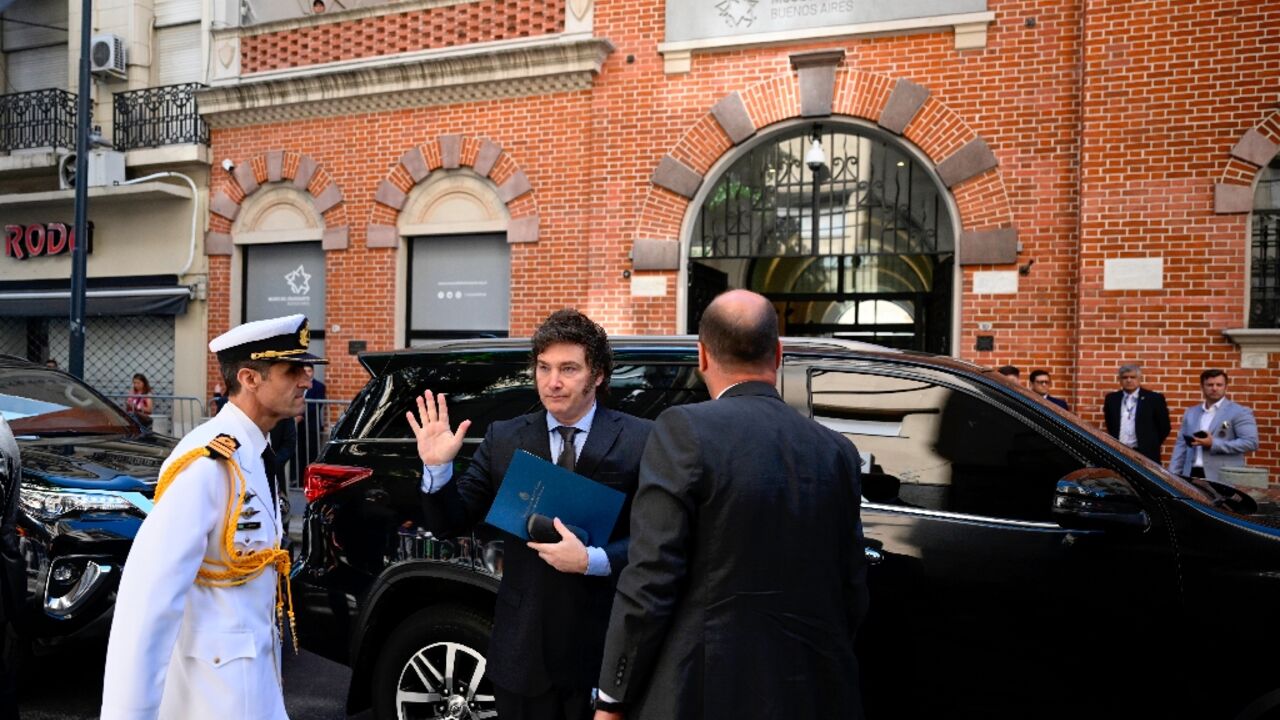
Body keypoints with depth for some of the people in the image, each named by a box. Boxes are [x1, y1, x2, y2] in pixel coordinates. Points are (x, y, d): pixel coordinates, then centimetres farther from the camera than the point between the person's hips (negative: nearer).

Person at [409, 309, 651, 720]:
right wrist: (438, 467, -13)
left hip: (605, 646, -2)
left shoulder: (640, 441, -6)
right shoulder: (504, 439, 3)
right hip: (523, 648, 3)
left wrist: (592, 560, -22)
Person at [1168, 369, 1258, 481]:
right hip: (1192, 475, 5)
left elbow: (1251, 442, -9)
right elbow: (1181, 445, 17)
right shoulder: (1191, 412, 17)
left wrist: (1214, 444, -14)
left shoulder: (1239, 412, 1)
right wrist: (1173, 475, 8)